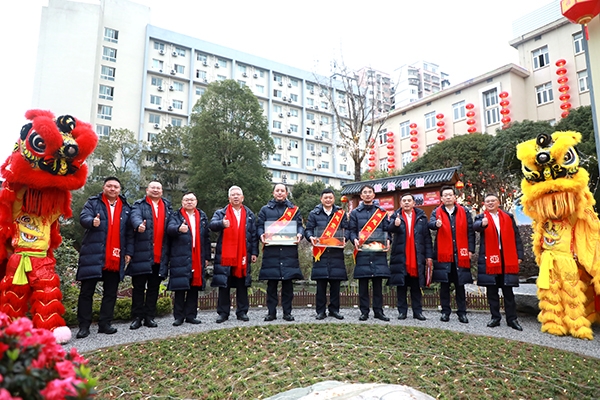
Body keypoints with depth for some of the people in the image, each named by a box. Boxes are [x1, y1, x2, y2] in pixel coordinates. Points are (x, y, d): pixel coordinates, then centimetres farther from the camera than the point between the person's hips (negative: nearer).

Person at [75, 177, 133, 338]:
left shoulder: (126, 208, 13)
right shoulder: (93, 202, 6)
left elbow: (129, 233, 12)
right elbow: (84, 217, -11)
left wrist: (128, 251, 5)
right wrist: (92, 221, -34)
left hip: (116, 258, 3)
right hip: (93, 255, -2)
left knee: (110, 293, 8)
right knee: (86, 291, 2)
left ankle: (105, 324, 18)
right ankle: (84, 326, 11)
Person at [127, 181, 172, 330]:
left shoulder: (167, 206, 16)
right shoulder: (139, 205, 4)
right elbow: (135, 217, -17)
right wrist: (139, 225, -38)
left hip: (160, 254, 3)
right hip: (142, 253, -3)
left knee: (154, 287, 10)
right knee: (139, 286, 3)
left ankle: (150, 317, 18)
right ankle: (137, 317, 12)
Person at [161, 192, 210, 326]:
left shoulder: (202, 217, 14)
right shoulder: (175, 216, 5)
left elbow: (206, 238, 12)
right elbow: (170, 228, -16)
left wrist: (207, 257, 9)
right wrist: (179, 229, -38)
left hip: (198, 259, 3)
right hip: (180, 258, -3)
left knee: (194, 287, 7)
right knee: (180, 288, 0)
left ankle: (191, 315, 17)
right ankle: (179, 316, 10)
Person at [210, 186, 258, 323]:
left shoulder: (250, 215, 12)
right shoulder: (221, 213, 7)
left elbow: (254, 235, 10)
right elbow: (212, 225, -12)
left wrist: (254, 252, 3)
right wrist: (222, 223, -34)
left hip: (243, 256, 1)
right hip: (224, 255, -1)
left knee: (242, 285, 7)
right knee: (224, 285, 3)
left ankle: (242, 312, 17)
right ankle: (223, 313, 13)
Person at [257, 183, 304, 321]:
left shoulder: (294, 209, 15)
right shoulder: (265, 209, 14)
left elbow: (300, 225, 10)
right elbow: (259, 226, 9)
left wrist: (299, 234, -11)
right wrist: (262, 235, -12)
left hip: (289, 250, 1)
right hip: (271, 250, 0)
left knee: (288, 282, 3)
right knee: (271, 283, 2)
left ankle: (287, 312, 13)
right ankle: (271, 312, 12)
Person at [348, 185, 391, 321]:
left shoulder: (382, 212, 14)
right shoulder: (355, 213, 11)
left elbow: (387, 230, 11)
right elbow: (351, 231, 7)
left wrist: (387, 240, -8)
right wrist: (355, 240, -13)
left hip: (378, 251, 1)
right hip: (362, 252, -1)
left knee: (378, 283, 3)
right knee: (363, 283, 1)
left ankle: (378, 311, 13)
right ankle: (364, 311, 10)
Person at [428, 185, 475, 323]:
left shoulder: (464, 212, 8)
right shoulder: (437, 212, 5)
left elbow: (470, 231, 6)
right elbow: (431, 223, -15)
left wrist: (470, 249, -1)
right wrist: (436, 224, -38)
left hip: (460, 254, 1)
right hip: (443, 254, 0)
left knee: (460, 284, 8)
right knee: (444, 284, 6)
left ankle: (462, 312, 17)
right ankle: (445, 311, 16)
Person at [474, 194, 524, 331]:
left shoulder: (508, 217, 10)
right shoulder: (481, 217, 4)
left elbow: (516, 237, 10)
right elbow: (476, 226, -21)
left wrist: (519, 255, 2)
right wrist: (483, 223, -44)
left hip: (507, 259, 1)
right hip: (489, 258, -1)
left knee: (508, 290, 6)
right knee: (492, 290, 6)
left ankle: (512, 319, 15)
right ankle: (495, 317, 16)